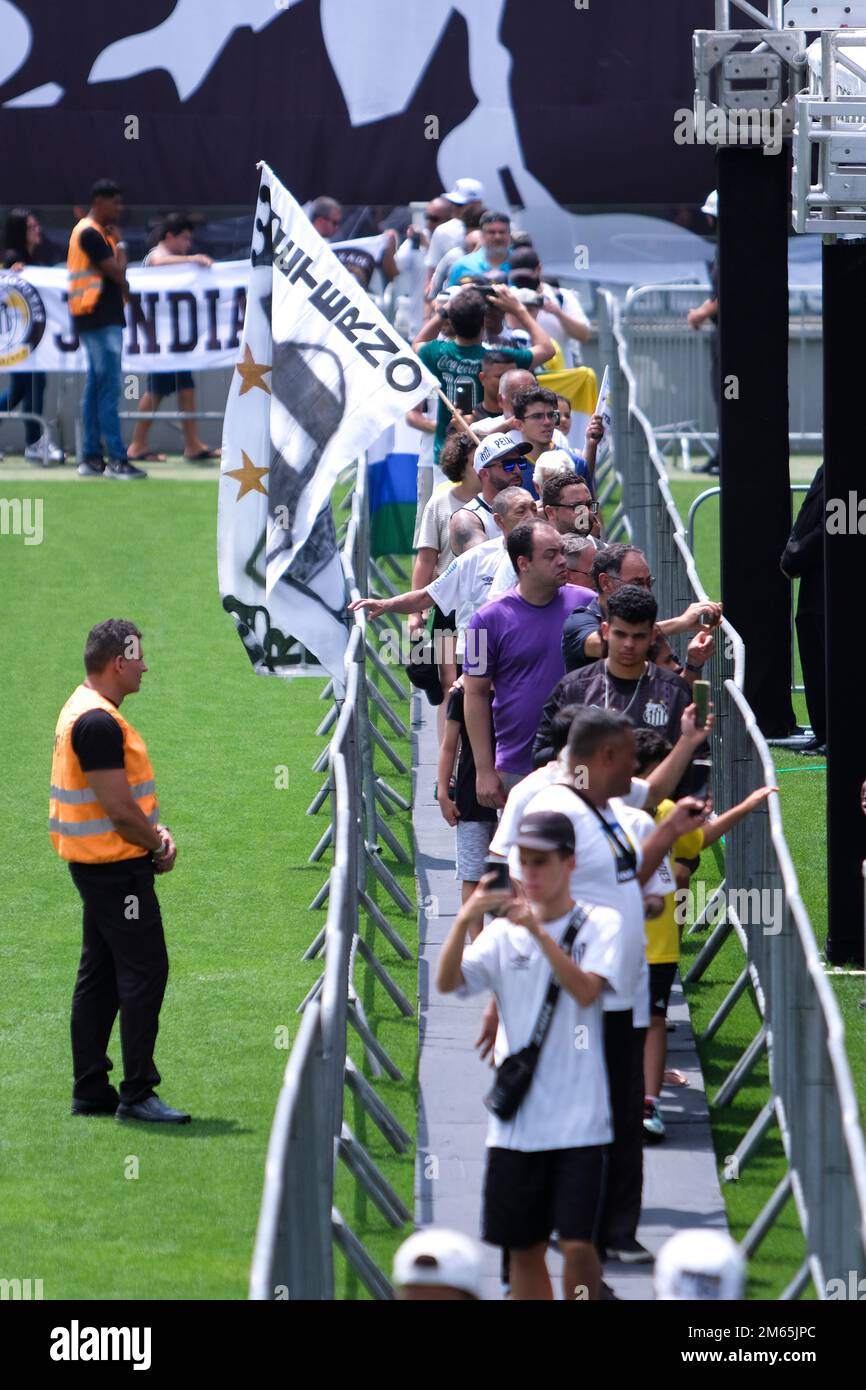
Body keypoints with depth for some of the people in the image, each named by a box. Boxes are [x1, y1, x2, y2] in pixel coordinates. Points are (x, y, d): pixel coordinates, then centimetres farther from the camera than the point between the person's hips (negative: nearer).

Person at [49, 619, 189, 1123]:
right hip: (118, 868, -11)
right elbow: (119, 809, -21)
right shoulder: (98, 722, -20)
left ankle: (91, 1090, 18)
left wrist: (154, 830, 4)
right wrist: (159, 844, -6)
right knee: (145, 972, -8)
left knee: (100, 976, 14)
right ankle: (137, 1093, -7)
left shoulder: (84, 712, 14)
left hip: (98, 867, 11)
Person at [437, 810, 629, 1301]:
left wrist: (539, 931, -28)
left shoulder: (602, 924, 0)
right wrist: (465, 921, -22)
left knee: (577, 1243, -12)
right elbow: (447, 982, -6)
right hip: (516, 1122, 4)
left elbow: (585, 990, -17)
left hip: (579, 1119, -4)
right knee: (524, 1247, 8)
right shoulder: (505, 933, 8)